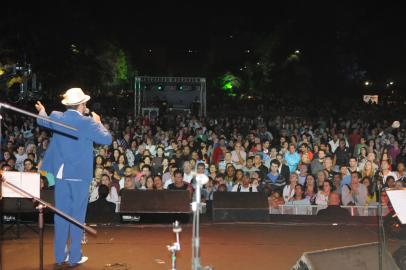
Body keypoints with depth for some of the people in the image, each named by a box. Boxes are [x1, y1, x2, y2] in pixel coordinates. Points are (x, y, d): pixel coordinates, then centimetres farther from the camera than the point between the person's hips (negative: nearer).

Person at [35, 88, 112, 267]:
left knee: (61, 215, 11)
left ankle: (59, 256, 19)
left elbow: (41, 121, 22)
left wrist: (42, 111, 43)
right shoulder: (88, 122, -14)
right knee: (77, 216, 5)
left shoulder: (56, 117, 0)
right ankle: (75, 257, 11)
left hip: (61, 174, 4)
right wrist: (98, 123, 3)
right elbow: (107, 139, -11)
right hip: (80, 175, -4)